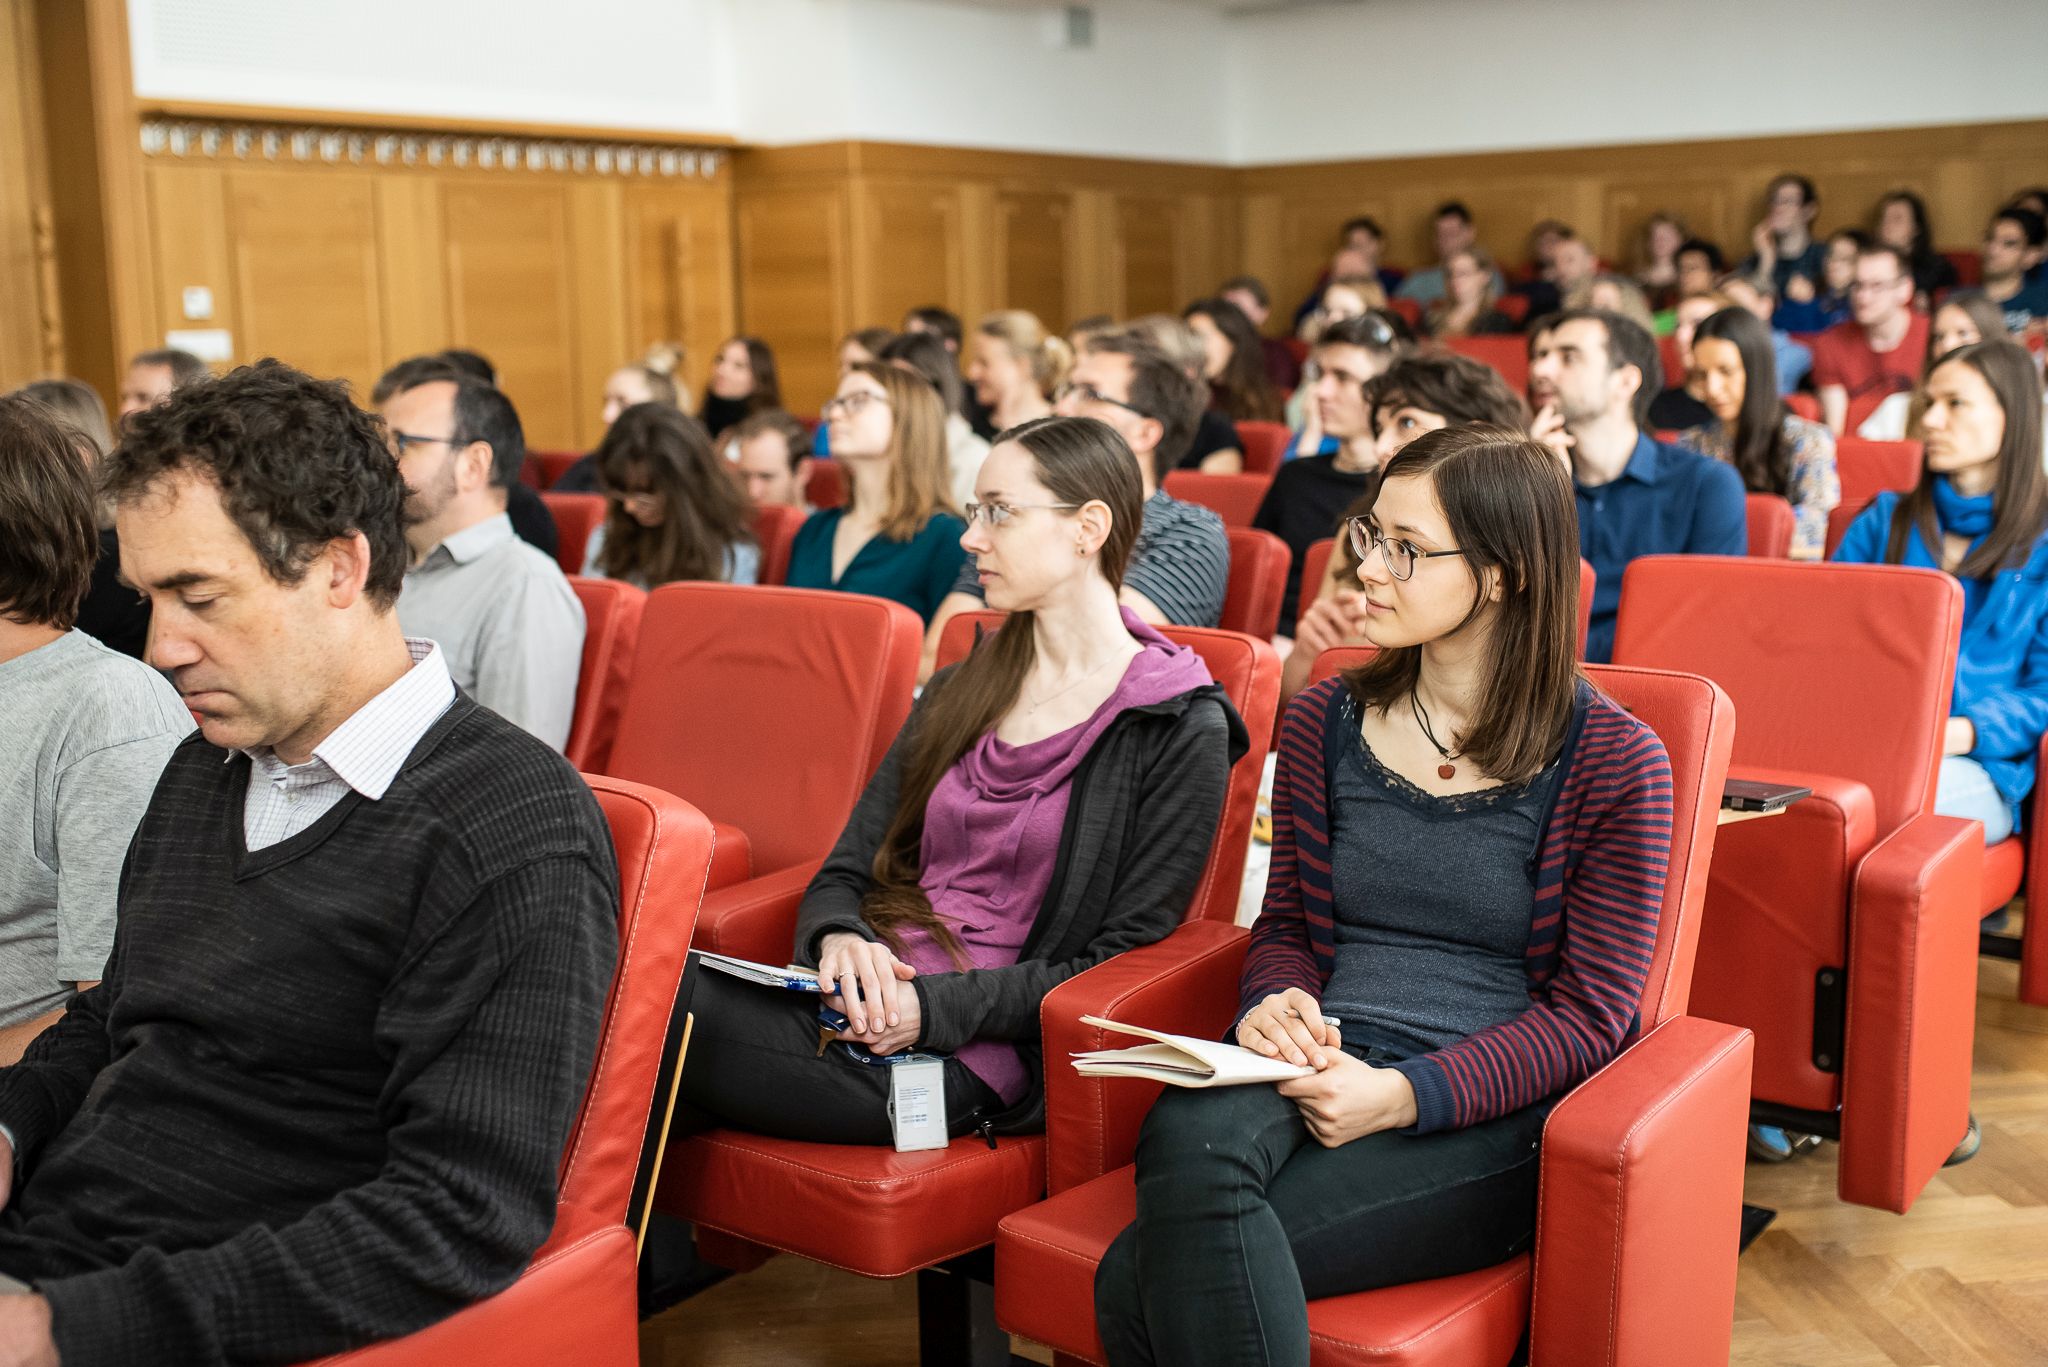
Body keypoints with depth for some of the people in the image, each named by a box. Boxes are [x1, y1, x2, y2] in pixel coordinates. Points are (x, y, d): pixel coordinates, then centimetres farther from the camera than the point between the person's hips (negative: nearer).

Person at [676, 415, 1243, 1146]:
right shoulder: (961, 690, 17)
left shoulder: (1181, 728, -3)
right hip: (862, 1002, 6)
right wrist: (839, 940, -10)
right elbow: (843, 872, 15)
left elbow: (1123, 962, -7)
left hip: (972, 1056, -6)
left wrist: (936, 1007, -16)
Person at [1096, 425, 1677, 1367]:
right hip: (1323, 1069, 4)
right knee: (1187, 1136, -35)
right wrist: (1277, 1003, -6)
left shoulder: (1614, 763, -2)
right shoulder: (1326, 723, 11)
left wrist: (1401, 1095, -17)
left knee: (1141, 1282, -27)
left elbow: (1588, 1011, -4)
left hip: (1491, 1114, -4)